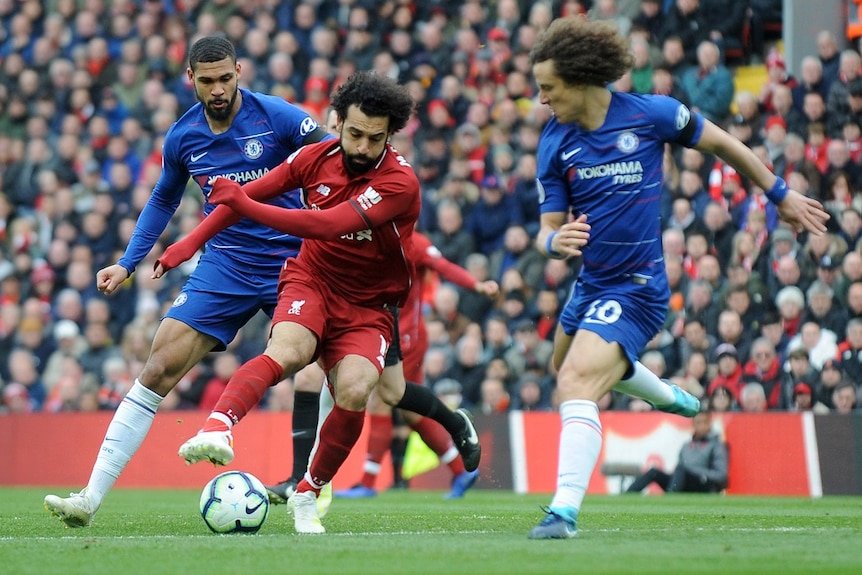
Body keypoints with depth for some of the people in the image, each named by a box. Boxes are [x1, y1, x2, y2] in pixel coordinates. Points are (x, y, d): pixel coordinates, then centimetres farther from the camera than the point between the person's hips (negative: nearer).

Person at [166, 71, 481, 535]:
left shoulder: (399, 183, -20)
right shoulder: (317, 157, -6)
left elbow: (326, 226, -30)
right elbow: (248, 194, 10)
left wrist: (242, 203, -28)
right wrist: (190, 242, 6)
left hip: (367, 306, -1)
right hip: (311, 282, 1)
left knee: (353, 391, -26)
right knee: (287, 351, -32)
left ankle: (307, 495, -3)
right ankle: (215, 429, -56)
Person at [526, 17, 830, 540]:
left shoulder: (650, 114, -16)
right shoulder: (555, 143, -5)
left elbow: (722, 143, 1)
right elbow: (549, 228, -3)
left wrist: (781, 194, 11)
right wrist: (555, 241, -29)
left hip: (635, 288, -7)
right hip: (591, 282, 7)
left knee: (577, 383, -25)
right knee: (568, 366, 31)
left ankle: (565, 510, -30)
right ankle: (670, 398, 58)